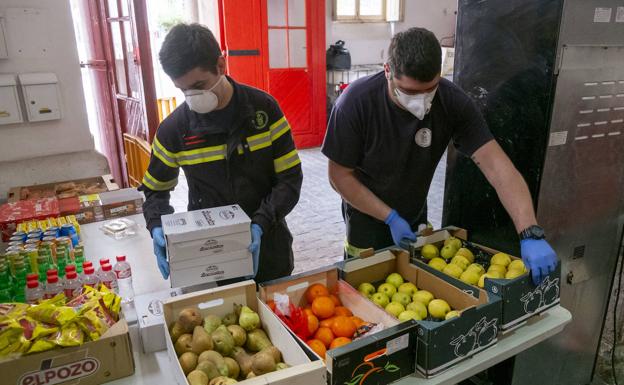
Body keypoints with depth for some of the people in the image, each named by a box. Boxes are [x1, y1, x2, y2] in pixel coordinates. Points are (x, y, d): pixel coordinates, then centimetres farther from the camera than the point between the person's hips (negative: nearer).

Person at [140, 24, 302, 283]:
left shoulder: (263, 108, -10)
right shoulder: (174, 128, -9)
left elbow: (290, 178, -8)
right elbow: (155, 190, 5)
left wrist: (261, 224, -22)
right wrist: (158, 228, -14)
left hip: (266, 246, 1)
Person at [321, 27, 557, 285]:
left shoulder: (453, 101, -22)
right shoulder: (356, 102, -28)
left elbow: (496, 166, -27)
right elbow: (340, 176, -20)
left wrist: (531, 234, -38)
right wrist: (391, 218, -22)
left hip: (416, 216, 3)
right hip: (367, 217, -3)